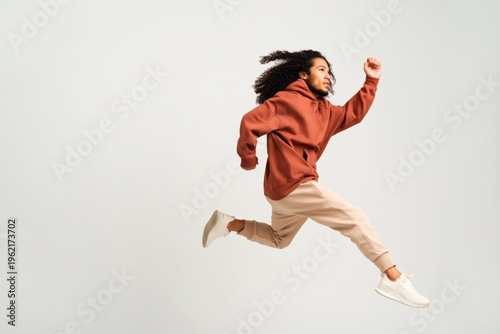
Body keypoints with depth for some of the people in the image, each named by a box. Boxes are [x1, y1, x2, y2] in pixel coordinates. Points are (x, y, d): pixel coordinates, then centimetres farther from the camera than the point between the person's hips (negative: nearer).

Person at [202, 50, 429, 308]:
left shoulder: (322, 110, 18)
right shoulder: (288, 100, -10)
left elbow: (353, 113, 16)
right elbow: (250, 122, -17)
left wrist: (371, 81, 7)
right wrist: (248, 159, -9)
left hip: (286, 188, 11)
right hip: (292, 185, -11)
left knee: (278, 240, 29)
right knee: (355, 219, -9)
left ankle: (230, 224, 22)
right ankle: (393, 278, -7)